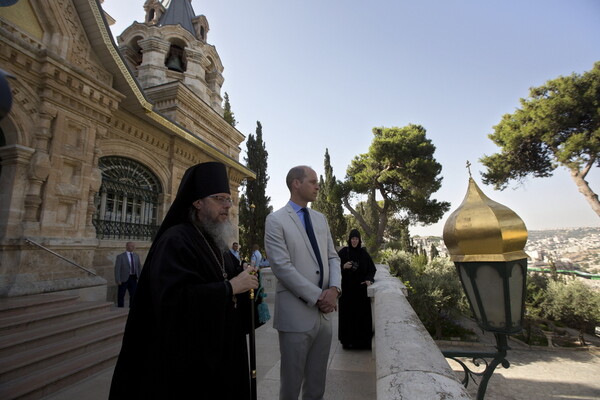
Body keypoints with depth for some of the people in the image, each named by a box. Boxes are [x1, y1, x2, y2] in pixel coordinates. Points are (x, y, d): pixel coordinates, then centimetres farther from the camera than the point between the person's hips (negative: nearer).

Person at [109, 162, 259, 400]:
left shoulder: (216, 242, 8)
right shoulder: (175, 240, -19)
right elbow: (173, 299, -30)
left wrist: (243, 281, -4)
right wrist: (230, 287, -27)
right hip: (186, 357, -8)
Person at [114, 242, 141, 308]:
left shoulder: (136, 256, 8)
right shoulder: (120, 256, -6)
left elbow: (139, 267, 10)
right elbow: (117, 269, -8)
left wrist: (140, 277, 4)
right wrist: (118, 280, -14)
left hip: (133, 278, 5)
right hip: (124, 278, -4)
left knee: (134, 294, 11)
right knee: (121, 295, 7)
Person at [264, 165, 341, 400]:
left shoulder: (320, 219, 10)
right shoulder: (276, 220, -10)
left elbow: (332, 257, 8)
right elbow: (282, 267, -17)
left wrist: (334, 288, -9)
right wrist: (317, 297, -15)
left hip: (323, 313, 6)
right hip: (296, 314, -5)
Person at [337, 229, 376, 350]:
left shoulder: (364, 253, 4)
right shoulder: (343, 252, -1)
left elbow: (372, 269, 7)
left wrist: (369, 279, -10)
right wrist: (343, 266, -19)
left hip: (361, 288, 1)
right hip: (347, 287, -1)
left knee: (362, 312, 3)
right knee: (347, 312, 1)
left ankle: (363, 338, 16)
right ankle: (347, 339, 13)